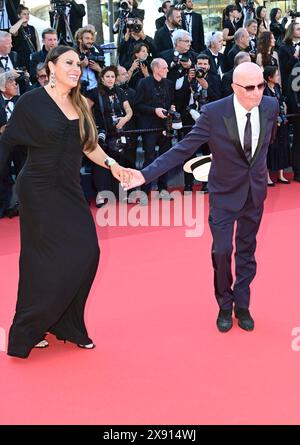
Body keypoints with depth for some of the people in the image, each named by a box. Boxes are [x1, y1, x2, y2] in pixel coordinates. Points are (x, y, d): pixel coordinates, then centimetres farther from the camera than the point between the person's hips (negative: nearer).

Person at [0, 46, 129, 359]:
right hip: (39, 192, -6)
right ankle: (26, 332, 15)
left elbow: (88, 144, 16)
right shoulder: (32, 101, -7)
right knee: (48, 262, -4)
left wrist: (110, 164, 0)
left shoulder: (79, 105, 9)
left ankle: (66, 326, 18)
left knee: (86, 254, 1)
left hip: (69, 192, 6)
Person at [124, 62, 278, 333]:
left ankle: (242, 305, 30)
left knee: (247, 250, 13)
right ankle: (225, 306, 22)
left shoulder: (271, 106, -10)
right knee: (222, 251, -2)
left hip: (256, 191, 3)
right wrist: (146, 174, -28)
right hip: (225, 192, -3)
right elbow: (183, 149, -20)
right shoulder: (213, 113, -21)